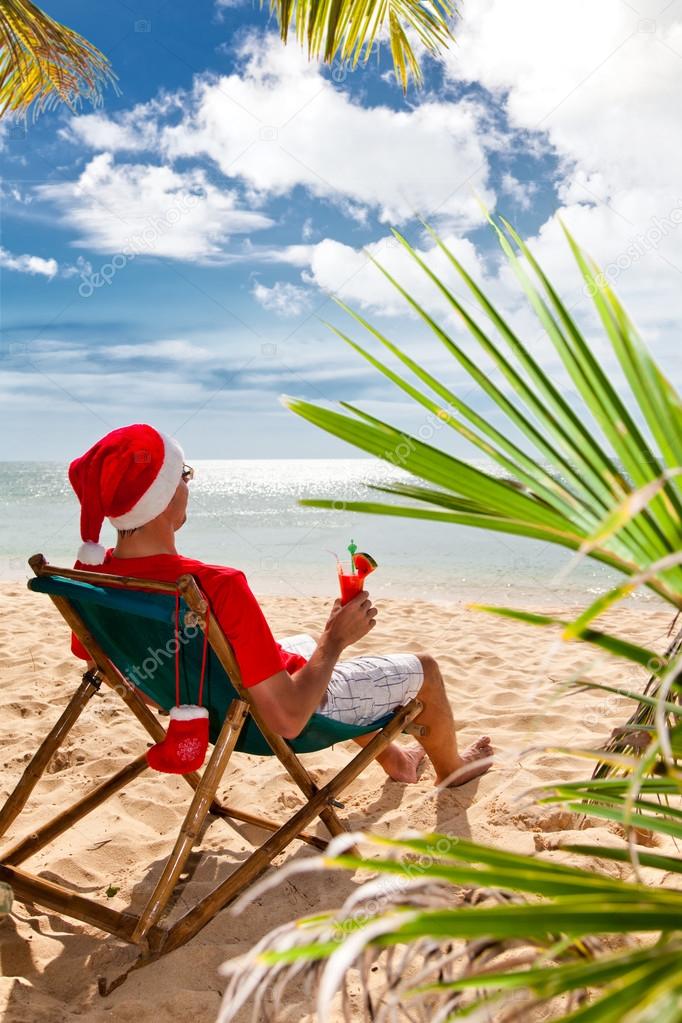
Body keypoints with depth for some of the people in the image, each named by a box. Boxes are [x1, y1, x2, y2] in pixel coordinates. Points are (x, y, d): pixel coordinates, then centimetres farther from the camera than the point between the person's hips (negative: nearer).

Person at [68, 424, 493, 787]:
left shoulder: (86, 577, -17)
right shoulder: (218, 587, -40)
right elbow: (289, 719, -34)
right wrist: (335, 640, -20)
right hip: (296, 707, -7)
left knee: (308, 647, 36)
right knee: (424, 668, 14)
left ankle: (395, 760, 56)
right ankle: (450, 767, 47)